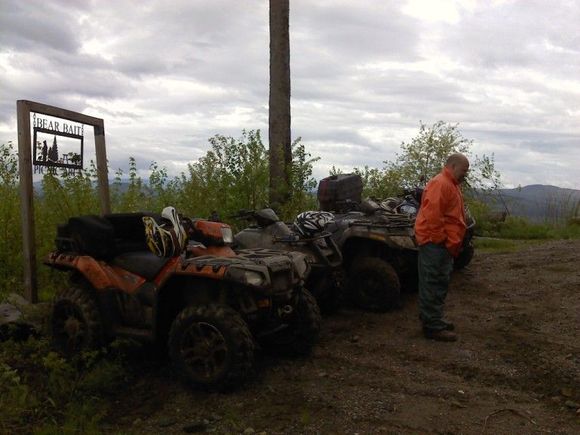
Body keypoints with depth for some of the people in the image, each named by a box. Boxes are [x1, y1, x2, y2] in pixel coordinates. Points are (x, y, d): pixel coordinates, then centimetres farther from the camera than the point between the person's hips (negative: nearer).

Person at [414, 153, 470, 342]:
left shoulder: (451, 185, 19)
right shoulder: (440, 184, -16)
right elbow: (432, 215, -25)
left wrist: (453, 243, 18)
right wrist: (441, 240, -19)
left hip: (445, 244, 11)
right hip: (435, 243, -11)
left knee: (440, 283, 16)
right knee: (433, 284, -5)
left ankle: (433, 319, 27)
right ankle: (433, 326, 0)